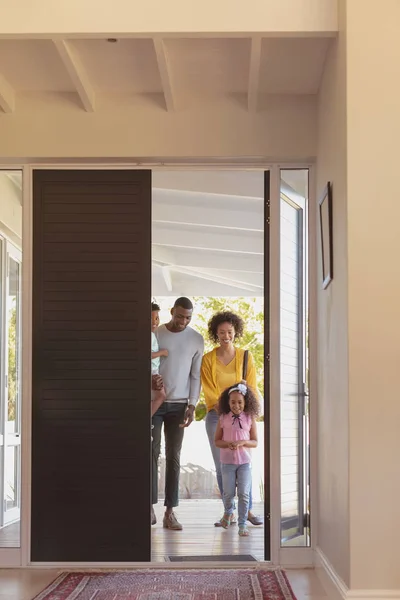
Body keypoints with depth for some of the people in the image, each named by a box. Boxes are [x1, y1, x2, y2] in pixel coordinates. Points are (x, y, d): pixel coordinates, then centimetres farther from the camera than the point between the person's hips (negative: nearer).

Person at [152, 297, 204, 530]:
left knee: (174, 456, 0)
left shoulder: (197, 340, 3)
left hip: (178, 405, 1)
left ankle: (170, 511, 1)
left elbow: (196, 375, 3)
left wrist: (192, 405, -4)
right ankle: (151, 504, 1)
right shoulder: (155, 334, -1)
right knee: (152, 453, -5)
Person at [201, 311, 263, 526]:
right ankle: (229, 513, 6)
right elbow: (209, 393, -1)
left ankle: (248, 509, 6)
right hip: (216, 417, 0)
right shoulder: (207, 360, 3)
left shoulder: (246, 357, 4)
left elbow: (251, 388, 3)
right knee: (222, 466, 0)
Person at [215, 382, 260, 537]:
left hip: (244, 461, 0)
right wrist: (228, 444, -17)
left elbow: (255, 442, 2)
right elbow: (217, 441, 3)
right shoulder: (223, 418, 0)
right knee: (228, 493, 5)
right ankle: (228, 512, 36)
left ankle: (242, 525, 2)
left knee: (244, 494, -5)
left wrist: (242, 442, -17)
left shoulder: (250, 418, 0)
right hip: (227, 461, 0)